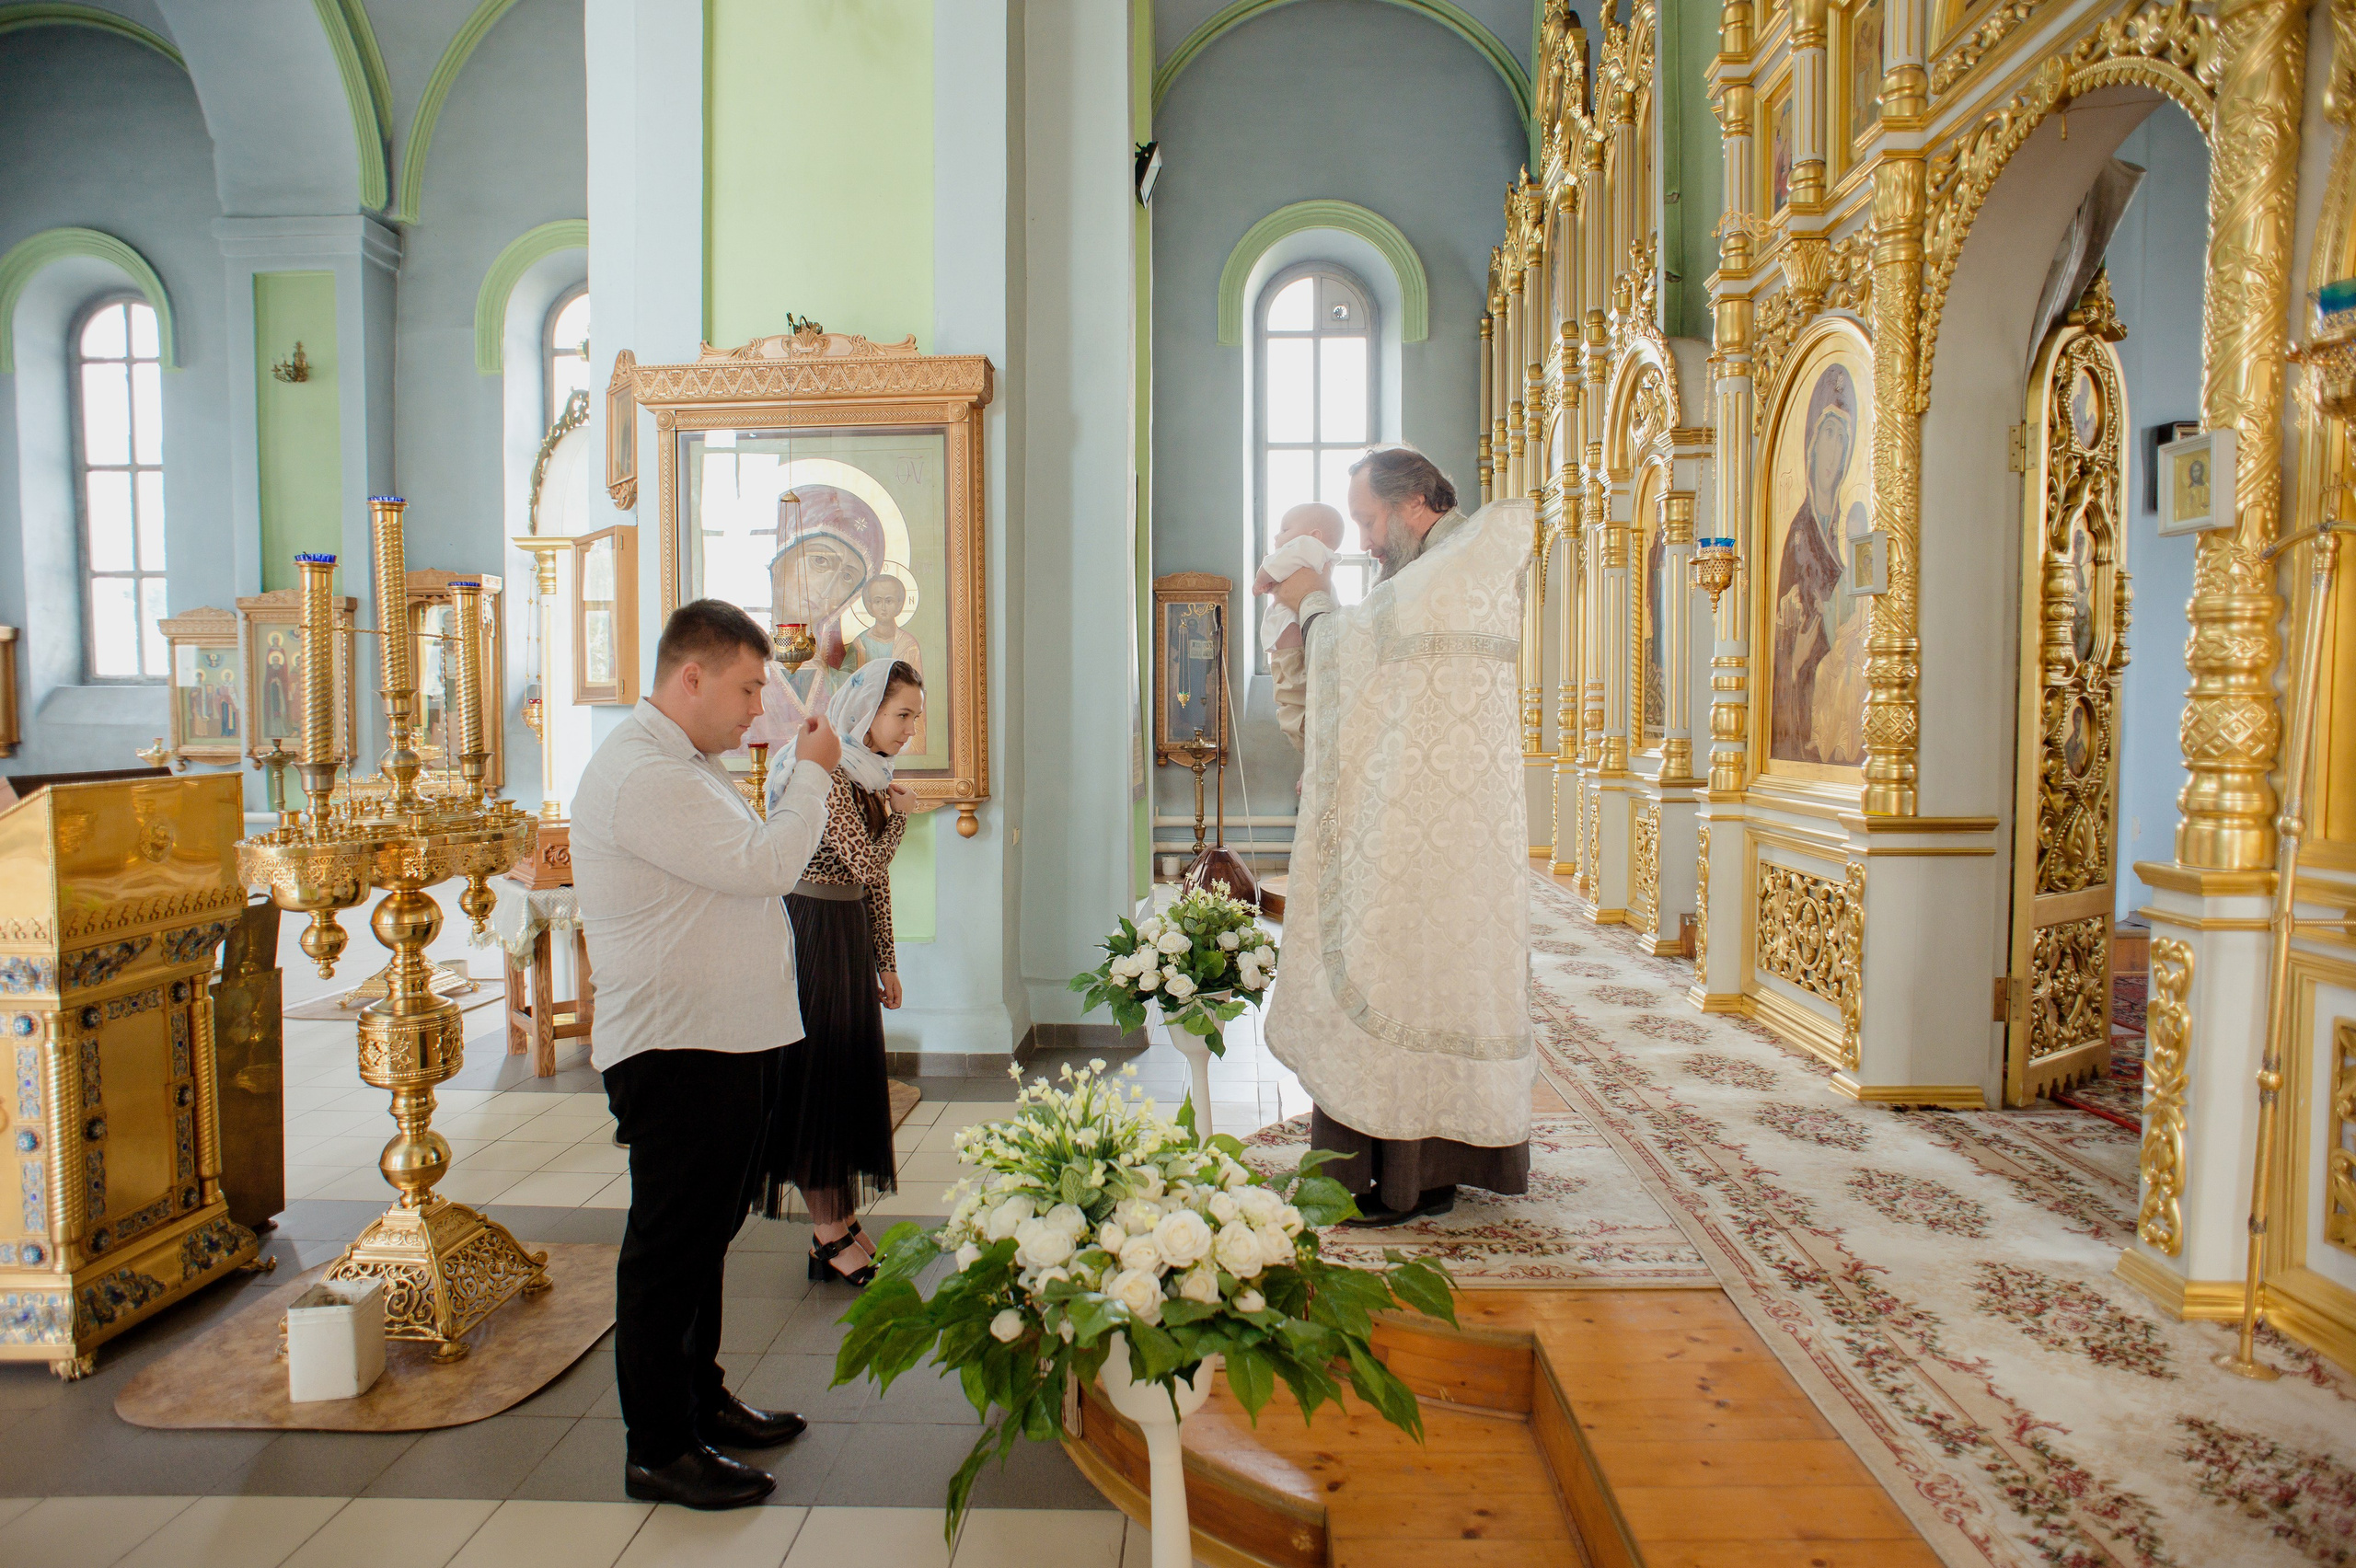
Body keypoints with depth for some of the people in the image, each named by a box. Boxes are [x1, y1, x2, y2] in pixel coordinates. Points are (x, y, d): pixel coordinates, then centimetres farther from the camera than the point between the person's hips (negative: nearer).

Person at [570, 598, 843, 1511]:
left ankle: (701, 1399, 38)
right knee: (670, 1248, 2)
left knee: (708, 1233, 21)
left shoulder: (689, 765, 15)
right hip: (676, 1052, -11)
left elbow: (753, 859, 17)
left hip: (728, 1042, 11)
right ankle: (659, 1451, 17)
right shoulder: (639, 773, -20)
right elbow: (762, 866, -23)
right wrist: (811, 773, -12)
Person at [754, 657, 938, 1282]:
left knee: (853, 1072, 12)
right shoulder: (830, 772, -16)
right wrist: (899, 815, -5)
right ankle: (829, 1234, 9)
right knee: (819, 1071, -1)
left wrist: (886, 962, 16)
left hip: (852, 932, 9)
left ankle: (842, 1218, 23)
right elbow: (867, 863, -22)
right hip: (814, 931, -9)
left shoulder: (872, 774, 12)